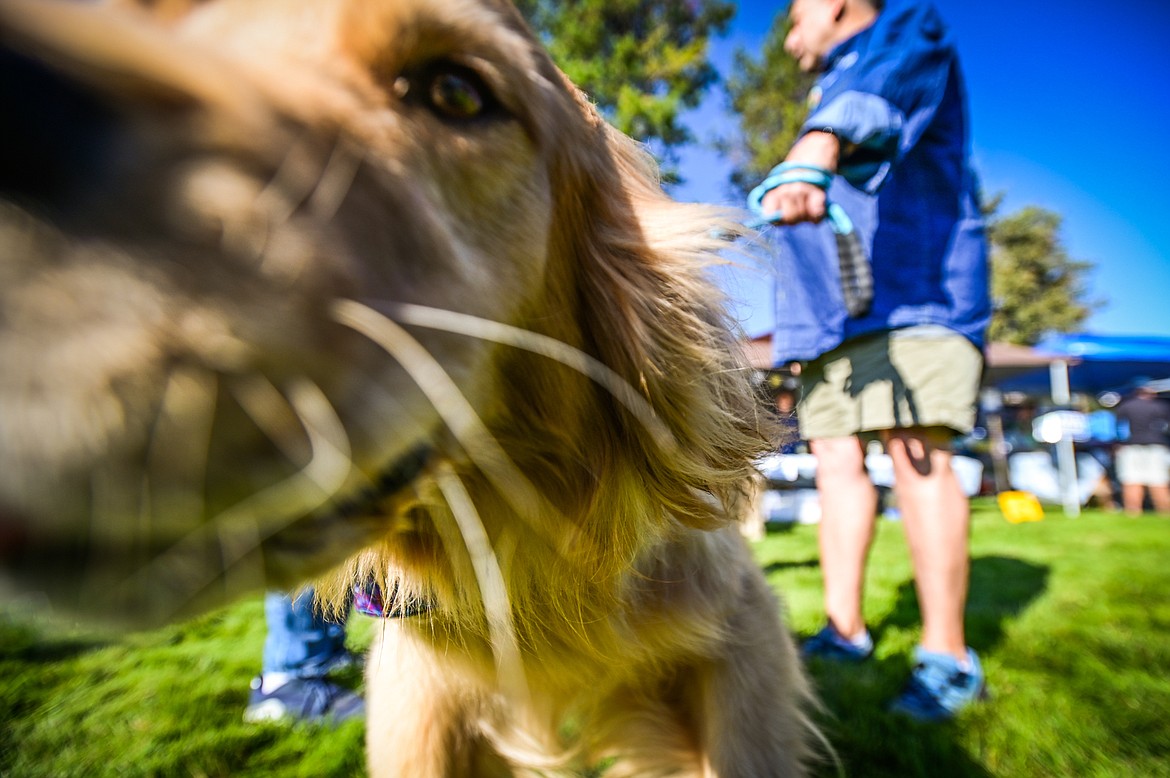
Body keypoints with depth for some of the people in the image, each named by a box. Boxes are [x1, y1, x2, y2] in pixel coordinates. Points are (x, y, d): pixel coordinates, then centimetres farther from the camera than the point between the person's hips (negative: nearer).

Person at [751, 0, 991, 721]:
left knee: (916, 453, -17)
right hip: (835, 304, 8)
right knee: (837, 457, 0)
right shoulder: (837, 89, 35)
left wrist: (816, 153, -38)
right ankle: (844, 629, 7)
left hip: (910, 290, -7)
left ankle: (947, 656, -8)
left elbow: (876, 92, -18)